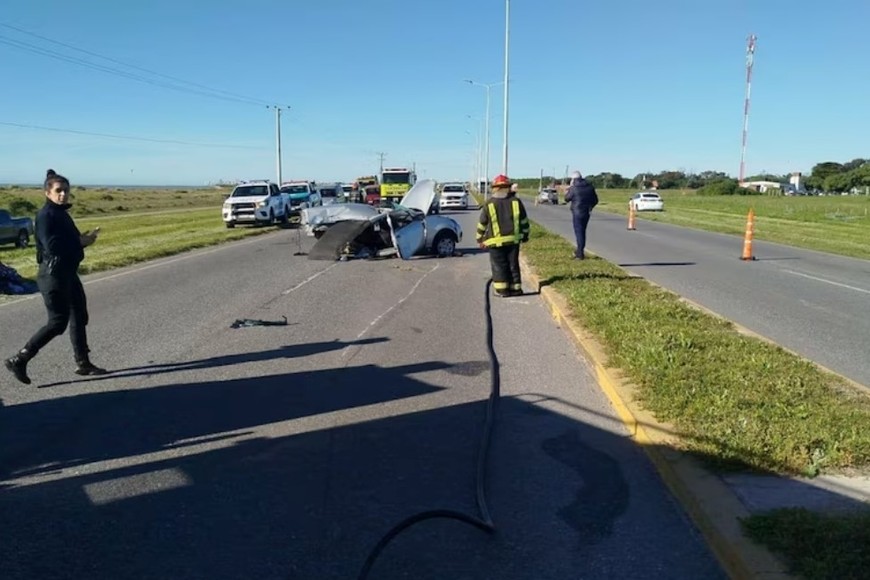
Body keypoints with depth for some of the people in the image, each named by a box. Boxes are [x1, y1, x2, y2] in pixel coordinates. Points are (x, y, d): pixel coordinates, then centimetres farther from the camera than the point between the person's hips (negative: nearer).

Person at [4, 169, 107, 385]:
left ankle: (83, 363, 23)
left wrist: (83, 237, -6)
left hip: (68, 273, 10)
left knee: (79, 316, 14)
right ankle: (19, 360, 3)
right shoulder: (45, 215, -14)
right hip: (54, 275, -10)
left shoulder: (61, 213, 13)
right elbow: (52, 246, -25)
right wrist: (81, 242, -16)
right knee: (57, 323, -7)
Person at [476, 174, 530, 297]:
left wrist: (480, 239, 14)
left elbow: (482, 223, 3)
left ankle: (501, 289, 2)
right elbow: (524, 220, 10)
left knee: (499, 265, 4)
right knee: (513, 264, 11)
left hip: (496, 241, -2)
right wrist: (525, 235, 21)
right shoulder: (516, 201, 4)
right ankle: (515, 288, 14)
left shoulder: (489, 204, -1)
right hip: (513, 239, 3)